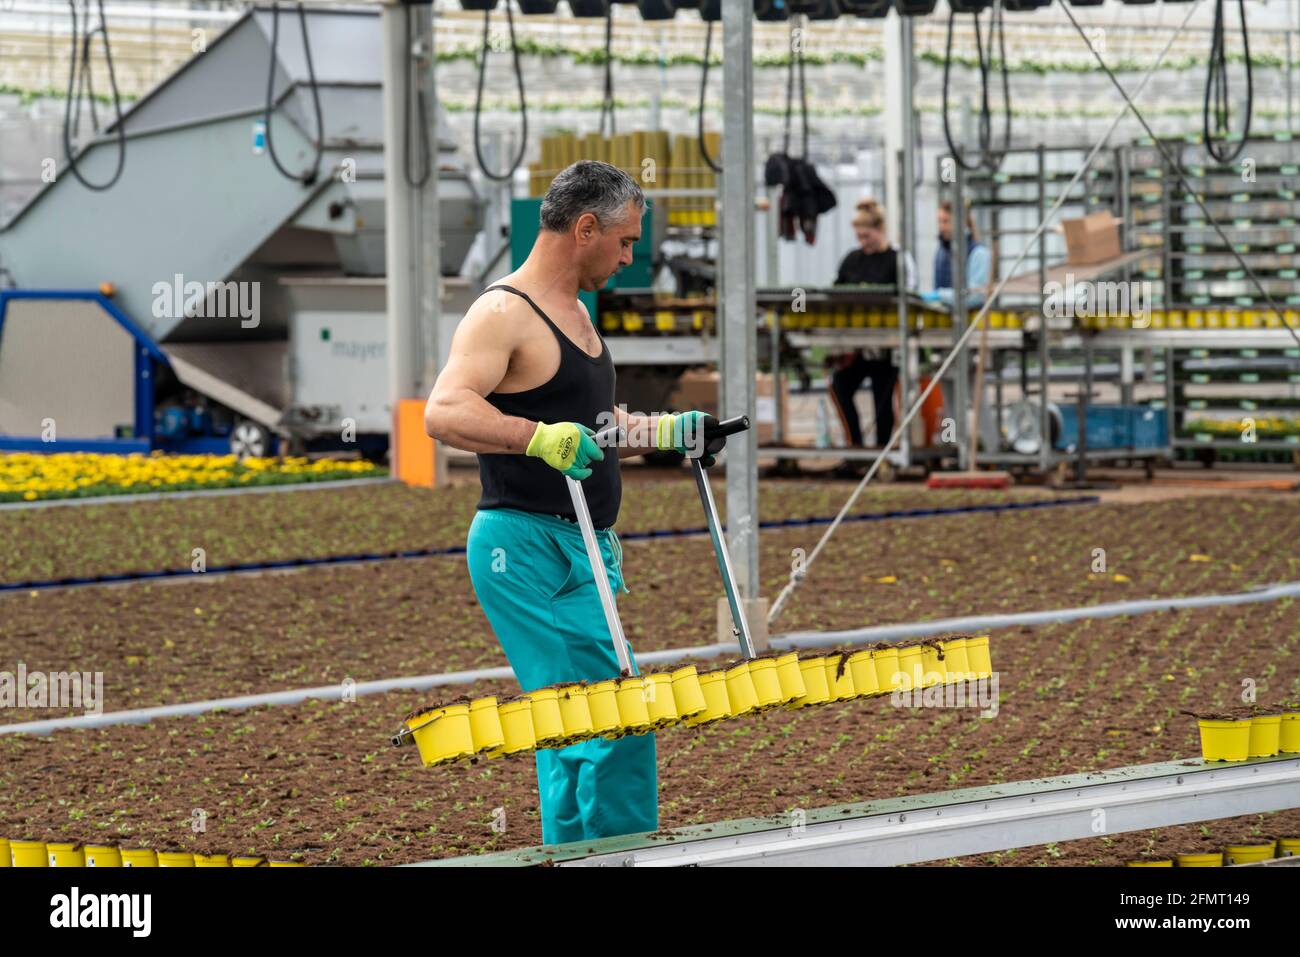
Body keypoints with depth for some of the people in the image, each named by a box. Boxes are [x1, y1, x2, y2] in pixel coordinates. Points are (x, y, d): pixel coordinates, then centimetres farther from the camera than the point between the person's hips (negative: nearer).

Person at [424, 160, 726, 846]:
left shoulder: (573, 313, 19)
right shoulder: (503, 313, -12)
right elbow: (443, 412, -28)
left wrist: (673, 432, 27)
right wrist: (539, 437, -39)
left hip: (582, 554, 10)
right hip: (527, 550, -10)